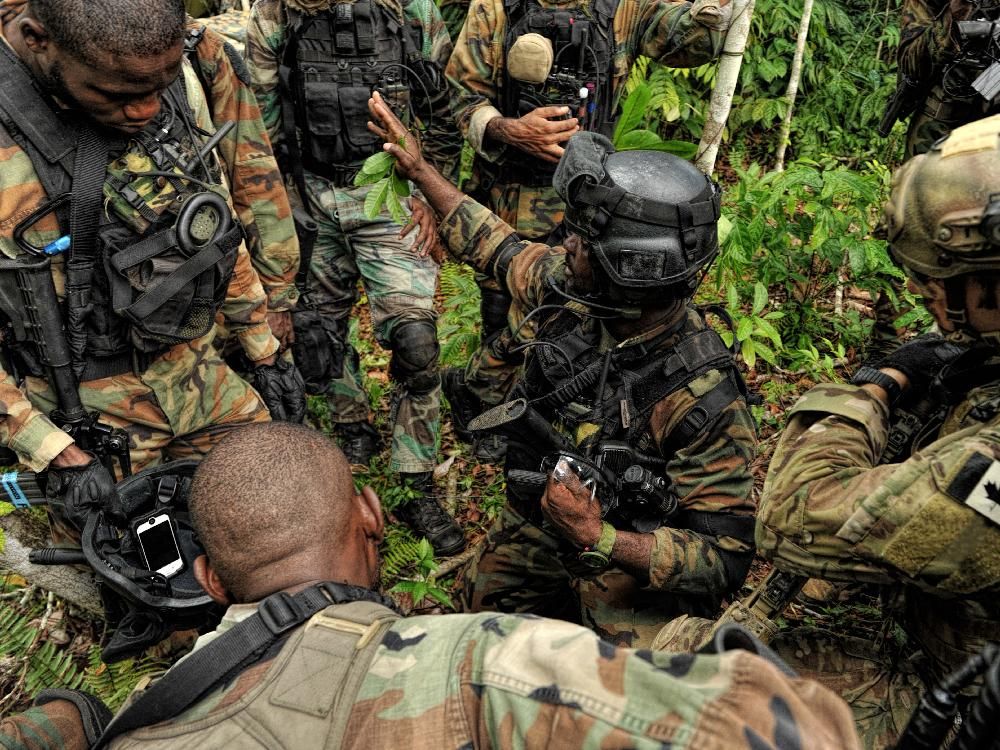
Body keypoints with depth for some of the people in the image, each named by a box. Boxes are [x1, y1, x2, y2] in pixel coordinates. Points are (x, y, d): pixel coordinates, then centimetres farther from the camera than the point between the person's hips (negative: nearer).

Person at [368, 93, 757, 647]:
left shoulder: (704, 398, -32)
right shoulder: (574, 290, -17)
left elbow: (725, 556, -26)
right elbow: (499, 249, 5)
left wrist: (600, 538, -37)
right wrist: (419, 171, 9)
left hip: (627, 553, -5)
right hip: (536, 518, 5)